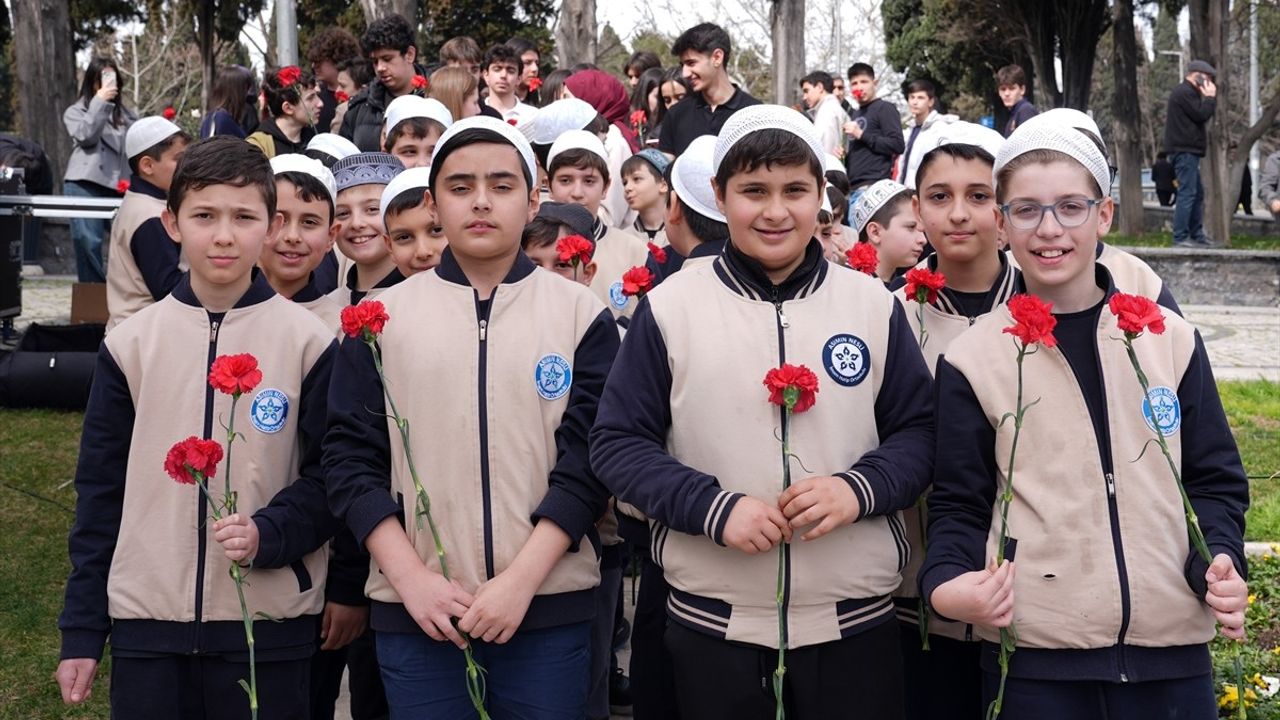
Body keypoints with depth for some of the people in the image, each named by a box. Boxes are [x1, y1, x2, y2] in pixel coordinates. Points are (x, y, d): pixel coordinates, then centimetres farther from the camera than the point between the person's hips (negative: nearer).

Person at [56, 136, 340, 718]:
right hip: (145, 623, 2)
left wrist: (270, 534, -17)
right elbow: (100, 490, 7)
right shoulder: (130, 344, 4)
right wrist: (81, 630, 6)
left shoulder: (309, 343, -1)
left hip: (270, 624, -1)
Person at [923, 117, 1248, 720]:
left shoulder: (1171, 339, 6)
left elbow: (1213, 480, 11)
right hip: (1033, 655, -1)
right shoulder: (972, 360, 1)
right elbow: (959, 504, 4)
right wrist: (947, 582, -15)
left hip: (1170, 648, 2)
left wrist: (1219, 562, -7)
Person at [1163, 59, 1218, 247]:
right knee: (1187, 193, -13)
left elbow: (1199, 116, 24)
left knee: (1198, 193, 14)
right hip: (1184, 151, -11)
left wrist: (1208, 98, 13)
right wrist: (1210, 97, -5)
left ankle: (1197, 235, 18)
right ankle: (1180, 237, -15)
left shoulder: (1187, 92, 22)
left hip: (1187, 150, 11)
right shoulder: (1184, 93, -13)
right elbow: (1202, 115, -17)